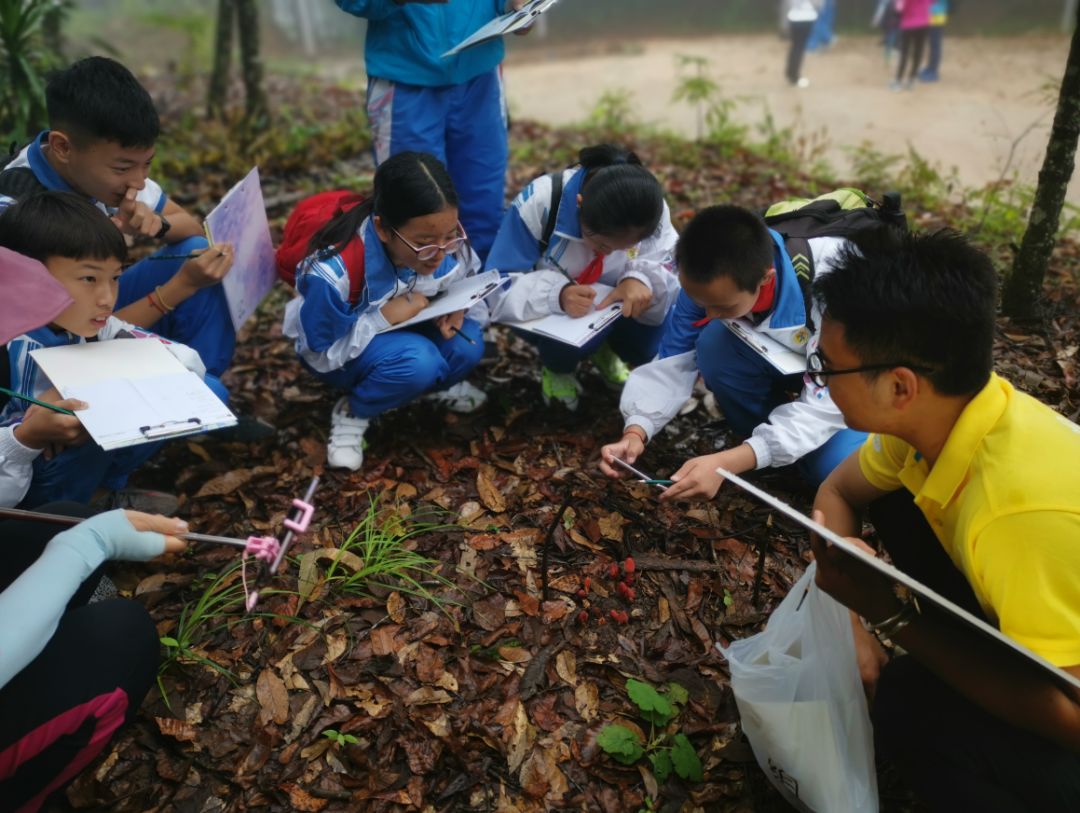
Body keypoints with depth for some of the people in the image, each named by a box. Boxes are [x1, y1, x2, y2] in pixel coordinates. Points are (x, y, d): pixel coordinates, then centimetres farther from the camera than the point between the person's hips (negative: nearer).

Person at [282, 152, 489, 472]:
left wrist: (457, 306, -25)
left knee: (466, 347, -26)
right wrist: (384, 318, -36)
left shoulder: (449, 241, -21)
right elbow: (320, 354, -24)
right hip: (336, 352, -5)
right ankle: (353, 412, -7)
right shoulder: (334, 270, -36)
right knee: (417, 361, -36)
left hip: (407, 330, 5)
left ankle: (434, 382, 8)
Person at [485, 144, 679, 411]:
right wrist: (557, 294, -49)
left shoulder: (651, 210, -21)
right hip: (548, 315, -3)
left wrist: (644, 278, -45)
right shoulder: (540, 202, -30)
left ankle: (607, 352, 10)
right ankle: (558, 366, 2)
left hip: (613, 315, 3)